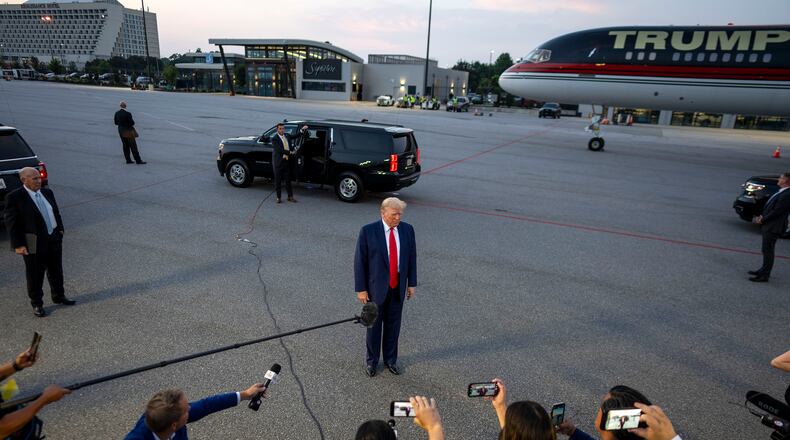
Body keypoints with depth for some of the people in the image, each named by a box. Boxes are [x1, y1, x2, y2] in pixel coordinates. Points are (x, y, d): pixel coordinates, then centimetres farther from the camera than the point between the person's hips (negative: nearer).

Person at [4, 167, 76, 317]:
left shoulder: (47, 192, 6)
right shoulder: (14, 197, -12)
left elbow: (56, 212, 17)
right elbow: (11, 223, -13)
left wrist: (60, 229, 9)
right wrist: (18, 245, -16)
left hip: (54, 240, 6)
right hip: (33, 244, -5)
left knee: (56, 271, 18)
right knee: (35, 275, 7)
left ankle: (59, 296, 35)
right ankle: (37, 304, 22)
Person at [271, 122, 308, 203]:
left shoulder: (287, 136, 8)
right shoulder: (274, 139, -12)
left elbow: (296, 136, 12)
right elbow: (279, 150, -20)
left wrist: (302, 130, -4)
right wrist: (290, 152, -19)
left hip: (287, 161, 5)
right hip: (278, 162, -5)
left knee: (288, 179, 11)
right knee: (278, 180, 6)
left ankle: (290, 197, 18)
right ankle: (278, 197, 15)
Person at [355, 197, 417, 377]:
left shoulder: (407, 229, -3)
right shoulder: (368, 231, -14)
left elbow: (412, 257, 6)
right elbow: (359, 261, -10)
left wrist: (411, 283, 8)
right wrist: (361, 289, -10)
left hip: (398, 288, 3)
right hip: (376, 287, -3)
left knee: (393, 325, 15)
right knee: (374, 325, 12)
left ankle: (390, 359, 35)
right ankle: (372, 361, 32)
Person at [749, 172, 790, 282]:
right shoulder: (781, 192, 11)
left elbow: (776, 212, -21)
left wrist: (763, 219, -11)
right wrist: (762, 216, 4)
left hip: (773, 227, -10)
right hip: (768, 226, 10)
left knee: (768, 251, -4)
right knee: (767, 250, 20)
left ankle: (764, 275, 2)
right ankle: (764, 270, 32)